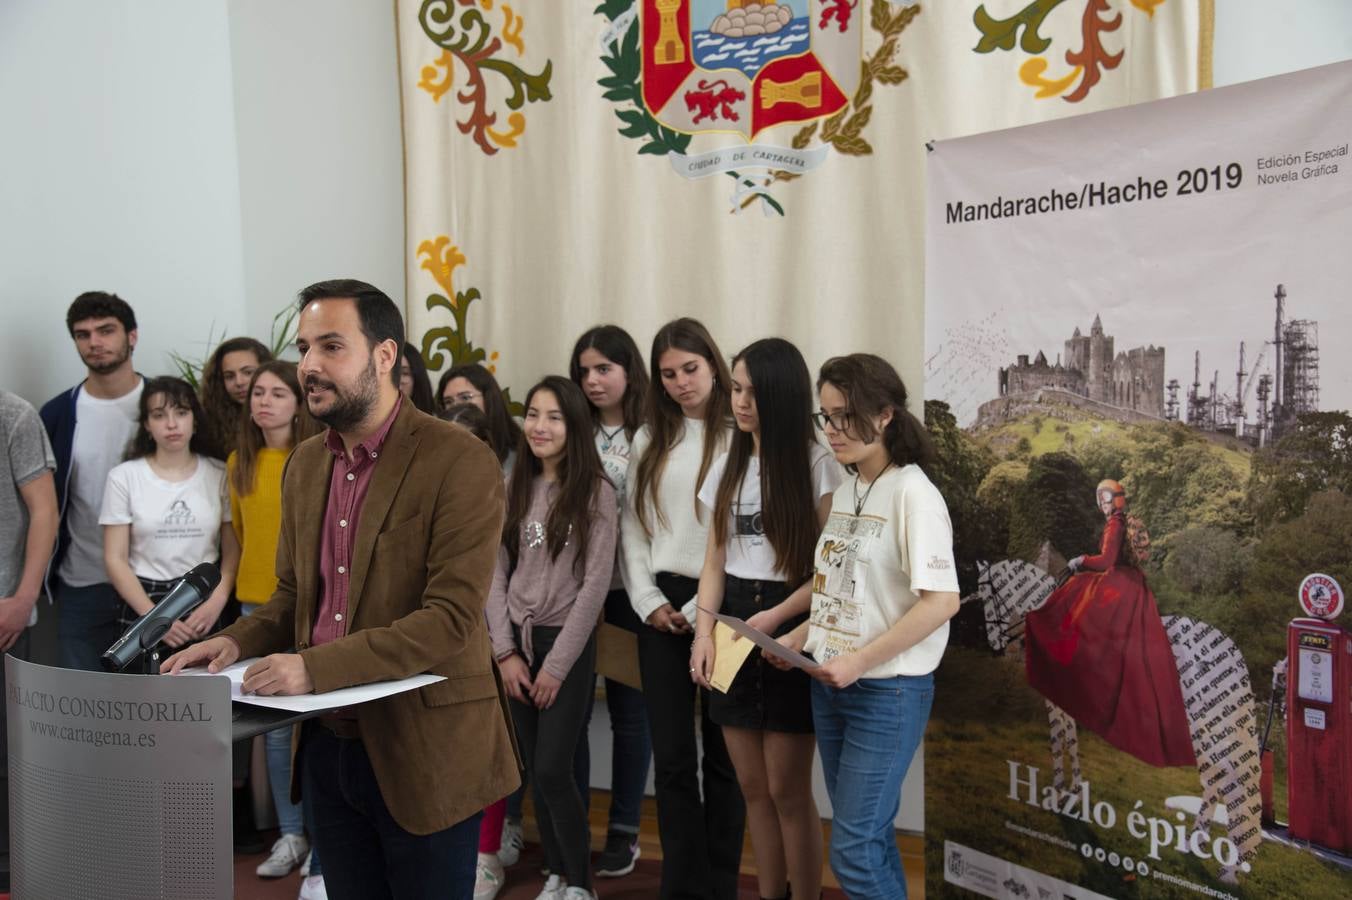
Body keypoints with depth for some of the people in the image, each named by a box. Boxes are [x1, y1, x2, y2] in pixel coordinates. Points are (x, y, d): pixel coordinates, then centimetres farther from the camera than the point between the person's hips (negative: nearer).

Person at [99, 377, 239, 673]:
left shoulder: (219, 474, 5)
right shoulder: (124, 477, 2)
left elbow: (233, 549, 4)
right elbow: (115, 560, 0)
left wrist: (216, 602, -12)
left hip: (207, 606, 1)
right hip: (146, 603, 0)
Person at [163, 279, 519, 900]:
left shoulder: (460, 462, -16)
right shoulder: (304, 463, 9)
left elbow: (451, 619, -22)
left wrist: (316, 668, -27)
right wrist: (240, 640, -2)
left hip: (420, 750, -6)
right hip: (327, 742, 7)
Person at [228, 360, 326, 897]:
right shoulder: (239, 463, 8)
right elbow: (239, 532, 17)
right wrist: (253, 577, 16)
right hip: (256, 602, 5)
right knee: (273, 724, 12)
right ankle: (291, 834, 27)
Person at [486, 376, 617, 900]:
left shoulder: (595, 492, -7)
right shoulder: (514, 488, 6)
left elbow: (595, 585, -10)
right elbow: (496, 573, 4)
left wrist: (556, 664, -11)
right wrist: (505, 651, -4)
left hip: (568, 643, -4)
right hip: (518, 642, 4)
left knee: (552, 770, -6)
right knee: (534, 772, 8)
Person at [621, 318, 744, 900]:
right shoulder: (649, 441, 12)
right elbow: (632, 526, 11)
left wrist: (703, 607, -10)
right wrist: (648, 600, -1)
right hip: (660, 607, 4)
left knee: (722, 754, 6)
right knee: (672, 757, 7)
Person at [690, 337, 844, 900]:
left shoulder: (817, 465, -8)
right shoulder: (727, 467, 11)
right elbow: (715, 560, 10)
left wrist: (776, 617, -20)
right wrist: (704, 629, -4)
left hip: (789, 630, -5)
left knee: (787, 789, -2)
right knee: (752, 786, 10)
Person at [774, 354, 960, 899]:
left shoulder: (911, 493, -15)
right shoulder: (845, 491, 9)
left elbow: (943, 600, -21)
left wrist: (860, 660, -21)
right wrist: (799, 639, 5)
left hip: (887, 692, -7)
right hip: (830, 686, 7)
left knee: (854, 851, -5)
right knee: (868, 835, 14)